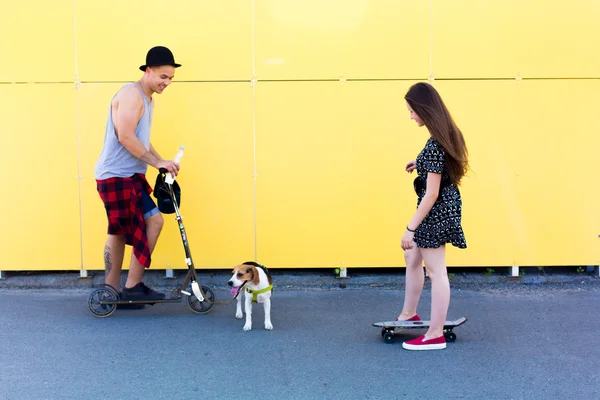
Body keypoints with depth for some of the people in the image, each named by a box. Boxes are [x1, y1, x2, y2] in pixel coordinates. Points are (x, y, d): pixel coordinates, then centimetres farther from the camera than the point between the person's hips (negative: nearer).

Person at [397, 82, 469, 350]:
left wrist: (410, 227, -23)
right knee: (412, 258, 23)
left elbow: (432, 193, -26)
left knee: (435, 272, 0)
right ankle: (408, 314, 38)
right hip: (442, 207, 10)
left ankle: (435, 335, 12)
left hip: (437, 211, -10)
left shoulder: (435, 144, -25)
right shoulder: (444, 134, 4)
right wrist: (421, 164, 14)